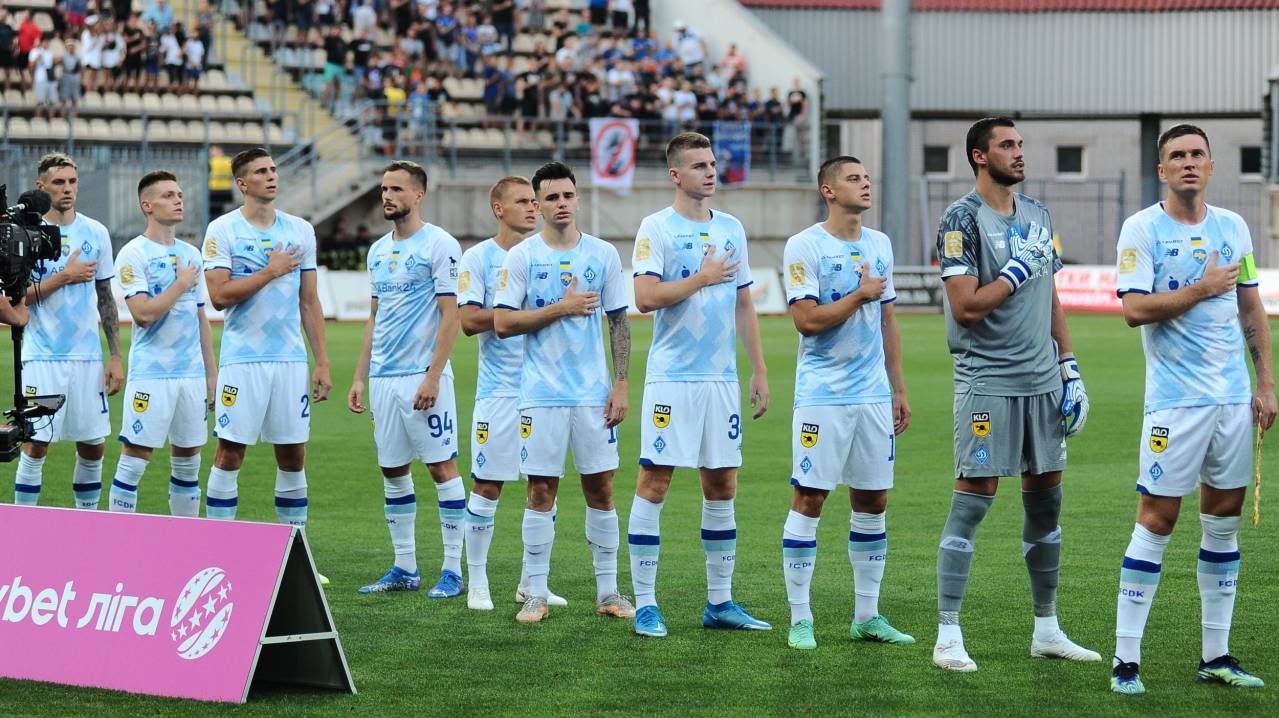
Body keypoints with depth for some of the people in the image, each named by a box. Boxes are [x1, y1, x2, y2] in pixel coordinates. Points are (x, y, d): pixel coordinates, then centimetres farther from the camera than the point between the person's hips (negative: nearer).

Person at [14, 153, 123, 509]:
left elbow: (106, 297, 12)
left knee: (92, 446, 4)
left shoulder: (96, 233, 8)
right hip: (42, 357, -3)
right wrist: (64, 277, -15)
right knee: (36, 443, -6)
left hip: (87, 357, 3)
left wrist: (116, 356, 7)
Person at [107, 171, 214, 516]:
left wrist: (212, 374, 15)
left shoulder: (191, 253, 14)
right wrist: (181, 284, -8)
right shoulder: (133, 254, -6)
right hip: (150, 374, -6)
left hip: (192, 373, 6)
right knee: (134, 459, -6)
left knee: (188, 459, 9)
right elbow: (144, 313, -18)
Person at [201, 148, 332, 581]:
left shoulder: (300, 231, 10)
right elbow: (220, 295, -13)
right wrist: (270, 272, -12)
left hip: (291, 360, 4)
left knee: (293, 456, 7)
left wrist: (322, 362, 8)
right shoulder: (223, 230, -3)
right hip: (243, 361, -4)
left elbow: (309, 302, 12)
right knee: (230, 452, -3)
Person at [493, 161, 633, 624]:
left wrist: (621, 385, 1)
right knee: (541, 491, 0)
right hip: (542, 394, -2)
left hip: (594, 393, 2)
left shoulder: (603, 254, 6)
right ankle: (536, 594, 6)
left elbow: (619, 323, 8)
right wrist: (562, 308, -13)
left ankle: (608, 593, 11)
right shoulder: (522, 256, 0)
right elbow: (502, 324, -7)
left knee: (600, 488, 4)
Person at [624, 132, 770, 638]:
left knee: (722, 486, 8)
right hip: (671, 378, -6)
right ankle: (645, 605, -1)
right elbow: (645, 297, -16)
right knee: (654, 483, -5)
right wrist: (702, 279, -11)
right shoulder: (656, 229, -5)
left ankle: (719, 602, 15)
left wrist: (759, 370, 13)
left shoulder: (732, 229, 12)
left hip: (722, 378, 6)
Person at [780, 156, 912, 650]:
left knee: (873, 502, 7)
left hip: (874, 397, 6)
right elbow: (807, 320, -15)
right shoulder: (804, 247, -8)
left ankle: (867, 616, 15)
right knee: (809, 499, -4)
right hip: (822, 396, -6)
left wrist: (899, 390, 15)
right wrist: (860, 296, -11)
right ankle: (800, 619, 1)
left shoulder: (880, 245, 12)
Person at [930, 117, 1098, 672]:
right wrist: (1018, 269, -15)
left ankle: (1047, 630, 20)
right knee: (971, 503, -6)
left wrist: (1069, 367, 13)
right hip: (988, 382, -7)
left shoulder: (1037, 216, 13)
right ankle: (948, 635, -1)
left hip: (1042, 381, 7)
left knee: (1046, 501, 11)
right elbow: (965, 308, -17)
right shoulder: (962, 220, -10)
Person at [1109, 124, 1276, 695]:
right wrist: (1203, 289, -12)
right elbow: (1135, 309, -15)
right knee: (1156, 522, -7)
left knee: (1224, 523, 8)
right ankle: (1125, 660, -3)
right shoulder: (1142, 229, -6)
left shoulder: (1233, 227, 10)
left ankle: (1216, 656, 15)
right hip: (1175, 403, -5)